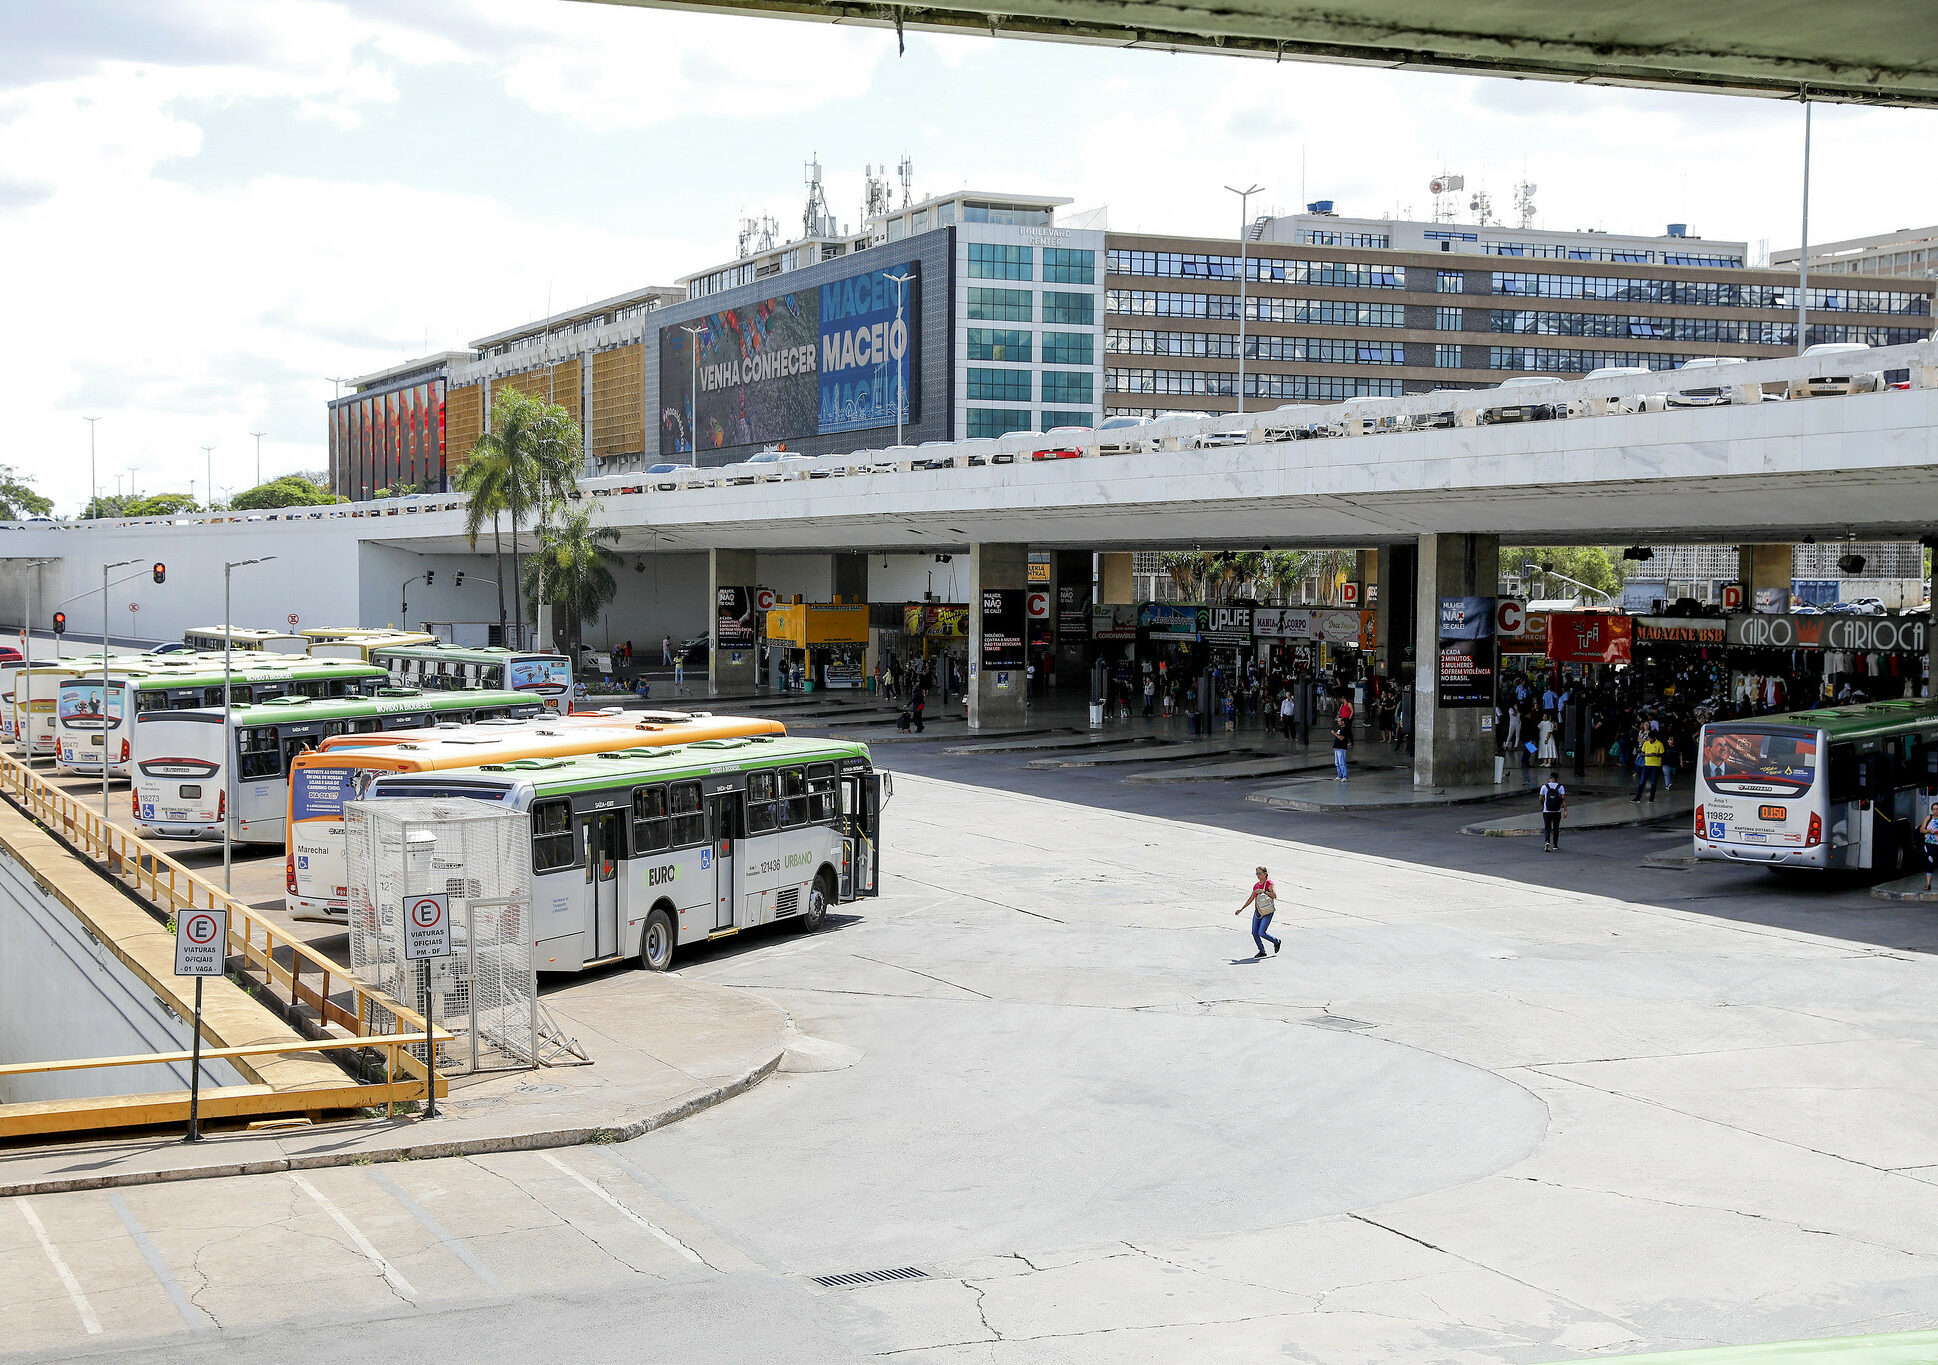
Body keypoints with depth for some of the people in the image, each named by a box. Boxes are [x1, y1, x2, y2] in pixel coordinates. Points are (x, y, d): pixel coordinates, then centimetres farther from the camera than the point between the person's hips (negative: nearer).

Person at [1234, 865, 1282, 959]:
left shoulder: (1269, 883, -9)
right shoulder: (1256, 885, 11)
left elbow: (1275, 895, -22)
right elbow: (1251, 899, 20)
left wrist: (1263, 891, -23)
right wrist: (1241, 909, 19)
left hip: (1267, 912, -7)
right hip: (1258, 911, 7)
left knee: (1261, 933, -13)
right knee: (1254, 933, 0)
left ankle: (1276, 942, 13)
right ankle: (1262, 951, 15)